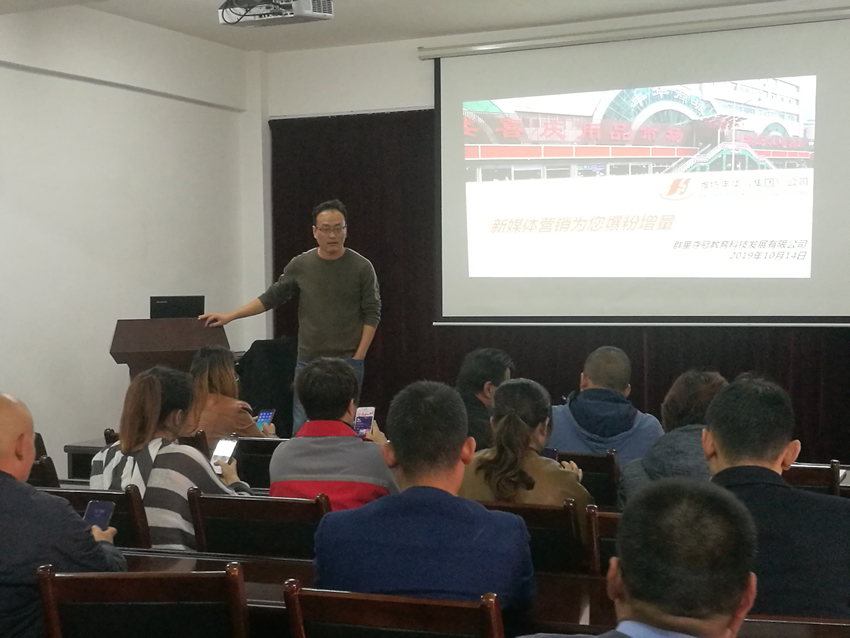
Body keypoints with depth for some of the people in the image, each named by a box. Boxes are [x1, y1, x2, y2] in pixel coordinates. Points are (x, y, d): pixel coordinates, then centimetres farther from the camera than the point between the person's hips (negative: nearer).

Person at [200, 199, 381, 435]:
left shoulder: (362, 267, -3)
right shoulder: (301, 265, 4)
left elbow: (372, 314, -1)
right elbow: (271, 298, 11)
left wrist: (358, 357, -7)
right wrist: (229, 316, 5)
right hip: (307, 362, 2)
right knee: (301, 430, -1)